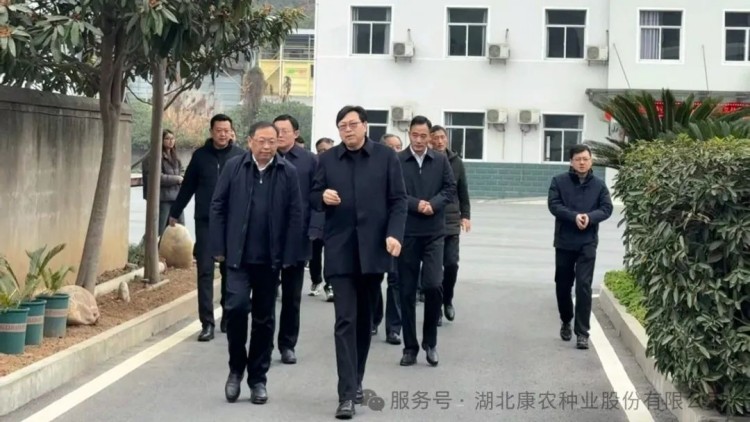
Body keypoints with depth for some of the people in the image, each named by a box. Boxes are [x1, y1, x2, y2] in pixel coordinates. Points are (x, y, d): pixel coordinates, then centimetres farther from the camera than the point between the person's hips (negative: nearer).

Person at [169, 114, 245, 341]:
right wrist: (174, 212, 14)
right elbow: (188, 186, 10)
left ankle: (228, 318, 24)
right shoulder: (200, 155, 3)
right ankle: (207, 323, -2)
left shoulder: (241, 156, -1)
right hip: (205, 222, 1)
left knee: (229, 272, 10)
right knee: (205, 272, -3)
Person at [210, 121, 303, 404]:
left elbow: (295, 216, -1)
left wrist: (289, 256, -5)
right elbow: (218, 207, 3)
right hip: (238, 255, -1)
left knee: (264, 318, 8)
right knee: (236, 306, -14)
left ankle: (258, 378, 20)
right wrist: (219, 248, -2)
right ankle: (236, 368, 8)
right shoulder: (233, 167, 1)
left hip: (270, 258, 1)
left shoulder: (288, 172, -1)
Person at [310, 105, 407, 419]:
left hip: (374, 249, 0)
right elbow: (313, 198, 10)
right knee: (345, 321, -7)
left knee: (364, 319, 13)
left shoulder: (386, 156, 2)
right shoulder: (328, 159, 6)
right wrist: (322, 197, -14)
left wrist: (394, 233, -14)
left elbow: (398, 200, 1)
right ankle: (347, 394, -8)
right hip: (340, 251, 0)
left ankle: (357, 382, 28)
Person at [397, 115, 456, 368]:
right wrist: (416, 204, -16)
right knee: (407, 291, 3)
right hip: (406, 233, -1)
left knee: (433, 285, -11)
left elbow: (450, 189, 5)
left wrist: (433, 204, -12)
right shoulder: (397, 161, -1)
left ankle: (430, 342, 9)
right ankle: (410, 346, 14)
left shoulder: (441, 161, 7)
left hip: (434, 233, 1)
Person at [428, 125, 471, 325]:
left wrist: (465, 215, 3)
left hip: (451, 222, 2)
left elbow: (463, 191, 10)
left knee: (451, 264, -4)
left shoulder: (456, 162, 6)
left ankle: (447, 300, 21)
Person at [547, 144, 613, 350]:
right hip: (564, 242, 1)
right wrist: (574, 216, -23)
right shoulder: (559, 181, 0)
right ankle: (566, 322, 33)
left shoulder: (599, 184, 4)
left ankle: (582, 332, -6)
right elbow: (553, 204, -10)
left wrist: (590, 217, -20)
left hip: (588, 243, -1)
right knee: (563, 285, 11)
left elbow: (606, 208, -1)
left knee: (584, 286, -9)